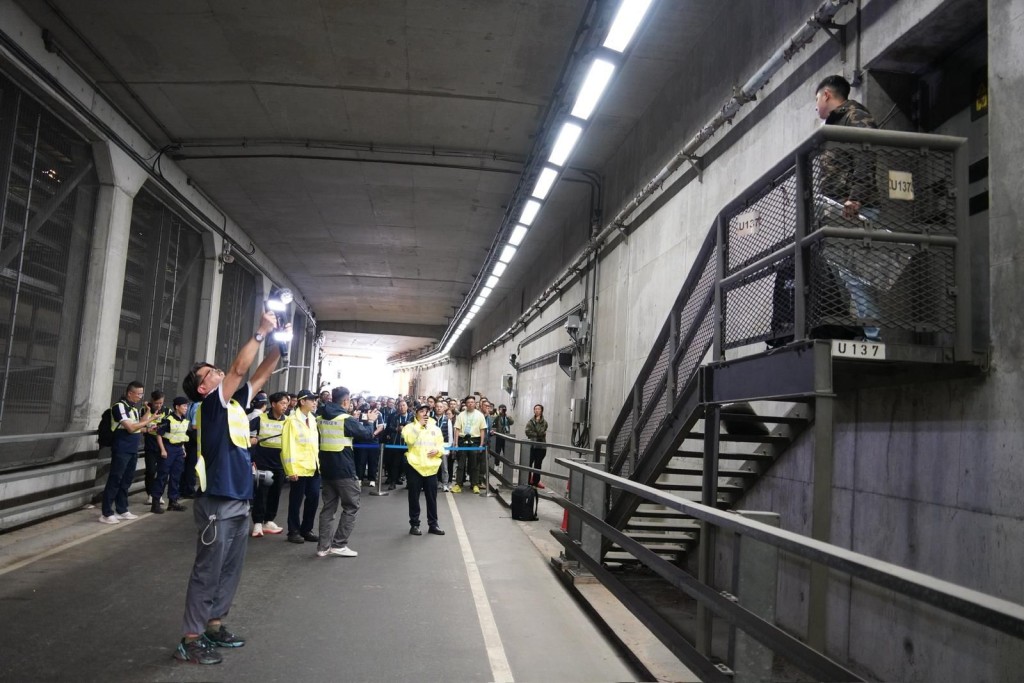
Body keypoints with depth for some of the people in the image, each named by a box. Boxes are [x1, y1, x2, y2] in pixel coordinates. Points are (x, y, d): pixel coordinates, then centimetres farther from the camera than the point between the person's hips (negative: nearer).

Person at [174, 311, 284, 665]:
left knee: (230, 570, 16)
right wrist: (261, 332, -17)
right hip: (217, 504, -8)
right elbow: (239, 368, -21)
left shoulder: (235, 402, 12)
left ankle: (213, 625, 27)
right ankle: (190, 639, 7)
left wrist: (278, 344, 3)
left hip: (239, 501, 8)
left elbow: (260, 374, 15)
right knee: (207, 572, -2)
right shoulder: (211, 404, -10)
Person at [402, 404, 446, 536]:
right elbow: (409, 440, -20)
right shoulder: (410, 427, -1)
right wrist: (419, 425, -17)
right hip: (414, 466, -3)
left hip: (431, 467, 3)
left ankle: (433, 524, 18)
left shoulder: (435, 428, 10)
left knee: (432, 497, 9)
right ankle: (414, 524, 15)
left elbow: (441, 445, 12)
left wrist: (437, 450, -10)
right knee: (414, 497, 5)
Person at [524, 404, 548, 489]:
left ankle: (536, 481, 15)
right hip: (531, 445, 0)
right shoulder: (531, 421, 6)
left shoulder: (544, 422, 2)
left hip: (541, 446, 0)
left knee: (538, 464, 7)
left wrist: (538, 422, -10)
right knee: (529, 463, -6)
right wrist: (537, 434, -11)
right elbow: (527, 432, -6)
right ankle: (528, 481, 2)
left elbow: (541, 432, -12)